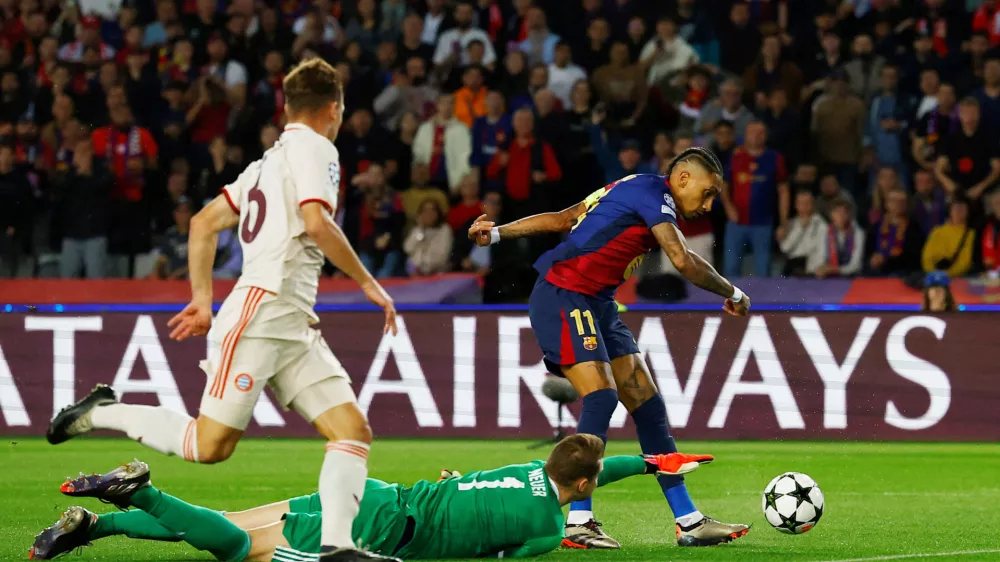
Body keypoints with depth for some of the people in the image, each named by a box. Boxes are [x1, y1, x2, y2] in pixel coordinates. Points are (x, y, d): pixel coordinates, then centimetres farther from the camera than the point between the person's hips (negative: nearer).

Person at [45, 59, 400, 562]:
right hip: (259, 316, -10)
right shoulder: (315, 148, -3)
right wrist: (368, 283, -11)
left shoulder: (269, 159, 23)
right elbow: (316, 223, -19)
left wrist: (204, 300, 23)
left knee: (354, 431, -4)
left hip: (295, 328, 10)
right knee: (209, 445, -11)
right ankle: (105, 413, 7)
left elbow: (204, 223, 23)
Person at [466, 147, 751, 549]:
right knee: (602, 396, -23)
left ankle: (689, 522, 5)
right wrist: (734, 296, -3)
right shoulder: (652, 192, -11)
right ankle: (578, 524, -24)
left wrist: (497, 233, 15)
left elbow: (561, 219, 18)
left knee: (648, 404, 4)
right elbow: (683, 261, -18)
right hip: (564, 298, -10)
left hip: (597, 305, 10)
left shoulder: (634, 192, 20)